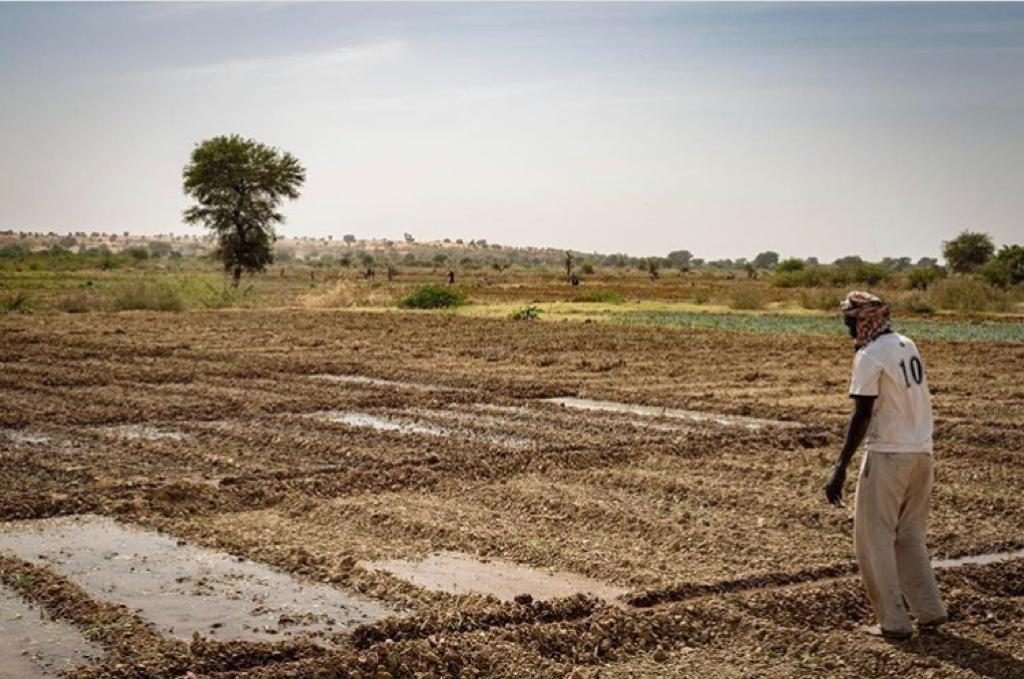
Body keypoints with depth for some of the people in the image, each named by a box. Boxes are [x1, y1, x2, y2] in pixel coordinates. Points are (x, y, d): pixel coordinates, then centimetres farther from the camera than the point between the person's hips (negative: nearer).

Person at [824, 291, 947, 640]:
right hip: (921, 453, 8)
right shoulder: (908, 346, 11)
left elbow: (861, 417, -18)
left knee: (875, 539, 3)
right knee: (910, 536, 19)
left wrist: (841, 467, -18)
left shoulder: (870, 357, -13)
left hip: (887, 455, -8)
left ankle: (894, 622, 3)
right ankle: (930, 611, 17)